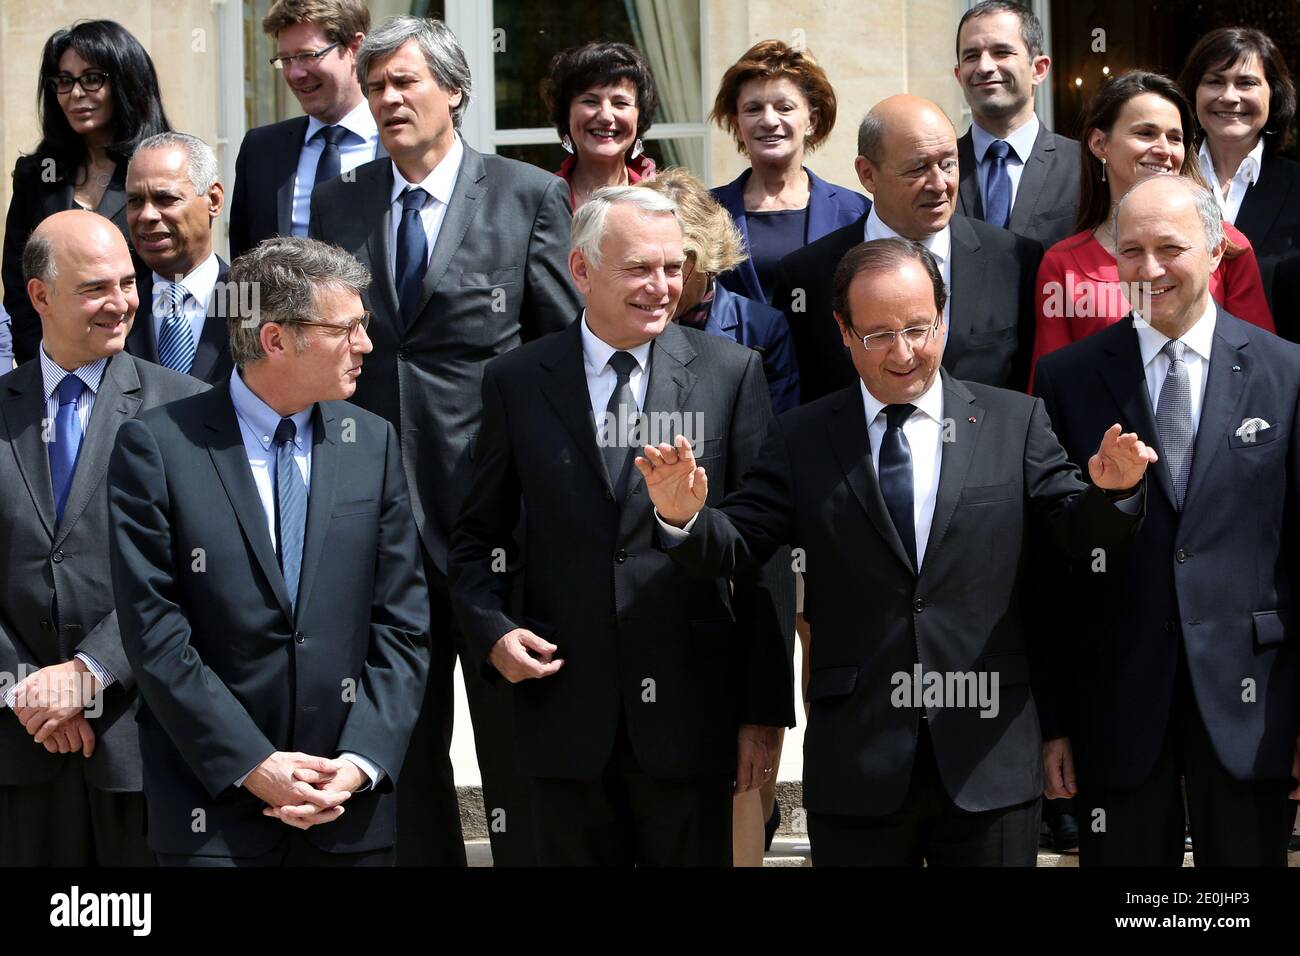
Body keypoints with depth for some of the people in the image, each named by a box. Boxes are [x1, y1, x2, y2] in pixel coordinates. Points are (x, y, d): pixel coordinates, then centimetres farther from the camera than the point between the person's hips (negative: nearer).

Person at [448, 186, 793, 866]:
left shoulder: (731, 372, 1)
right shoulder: (516, 382, 4)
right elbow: (478, 534, 12)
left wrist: (765, 708, -2)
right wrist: (492, 628, -8)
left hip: (689, 709, -1)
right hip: (565, 711, 1)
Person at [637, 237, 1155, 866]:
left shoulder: (1015, 422, 4)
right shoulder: (802, 438, 4)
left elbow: (1082, 534, 1)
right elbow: (734, 545, 0)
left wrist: (1110, 491, -21)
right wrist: (684, 515, -21)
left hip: (988, 763, 0)